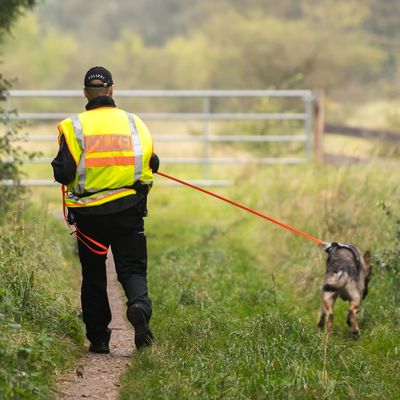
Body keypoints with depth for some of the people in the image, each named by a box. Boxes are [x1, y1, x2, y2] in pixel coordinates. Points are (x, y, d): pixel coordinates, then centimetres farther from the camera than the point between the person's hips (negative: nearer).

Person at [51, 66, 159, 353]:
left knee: (93, 276, 12)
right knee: (132, 268, 5)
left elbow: (64, 173, -10)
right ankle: (139, 304, -27)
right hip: (128, 211, 0)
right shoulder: (134, 123, 3)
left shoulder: (74, 126, -5)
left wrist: (60, 169, 13)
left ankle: (98, 338, 14)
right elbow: (151, 164, 3)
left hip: (89, 214, 0)